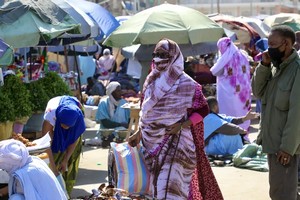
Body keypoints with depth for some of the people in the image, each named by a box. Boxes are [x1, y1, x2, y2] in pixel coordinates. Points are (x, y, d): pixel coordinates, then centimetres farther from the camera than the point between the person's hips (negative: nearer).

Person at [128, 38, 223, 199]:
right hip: (153, 141, 6)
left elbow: (203, 110, -5)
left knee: (170, 185, -12)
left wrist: (182, 125, -16)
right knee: (159, 183, 13)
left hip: (175, 141, -6)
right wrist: (139, 133, 9)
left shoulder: (185, 83, -9)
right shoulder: (151, 80, 8)